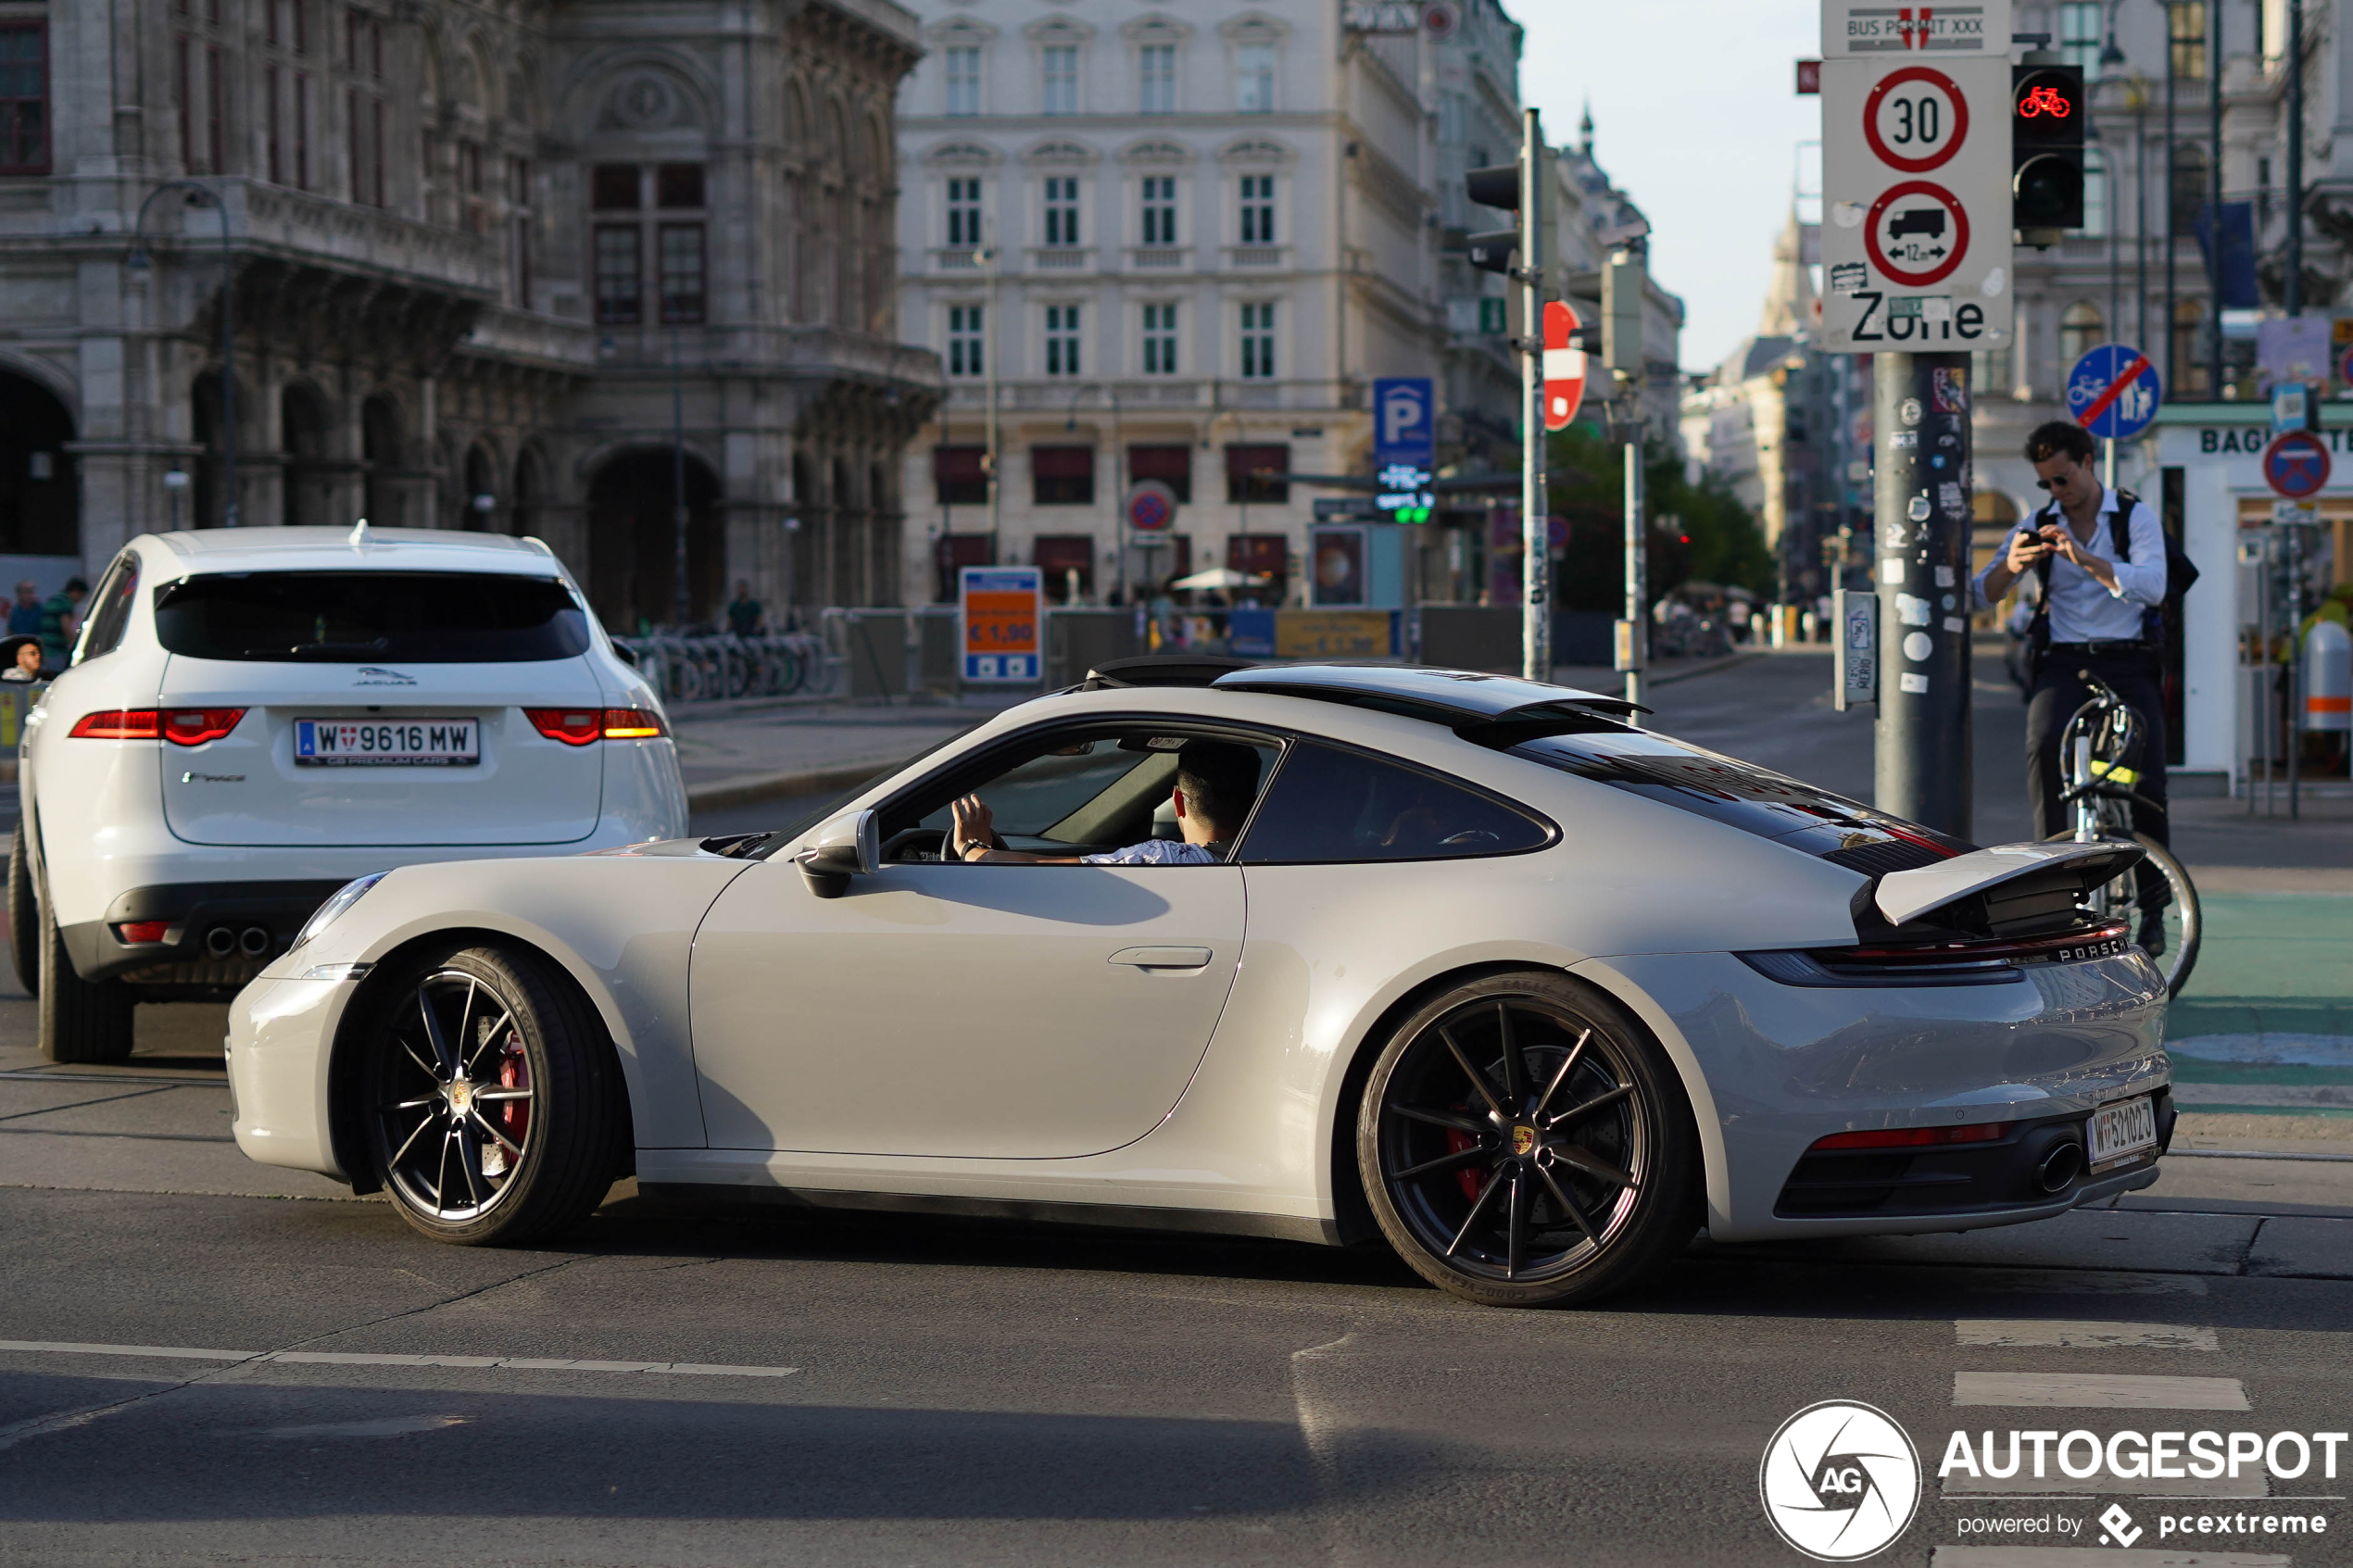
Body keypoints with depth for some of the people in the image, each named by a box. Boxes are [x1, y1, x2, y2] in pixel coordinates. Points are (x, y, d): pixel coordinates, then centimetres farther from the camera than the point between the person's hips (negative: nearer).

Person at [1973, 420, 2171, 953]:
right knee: (2043, 744, -31)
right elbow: (1981, 596, 5)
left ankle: (2152, 910, 5)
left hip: (2128, 663, -1)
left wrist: (2086, 559, -27)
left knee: (2148, 785, -11)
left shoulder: (2137, 517, 3)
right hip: (2063, 663, 1)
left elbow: (2153, 587, -14)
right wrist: (2010, 567, -18)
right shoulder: (2038, 527, 10)